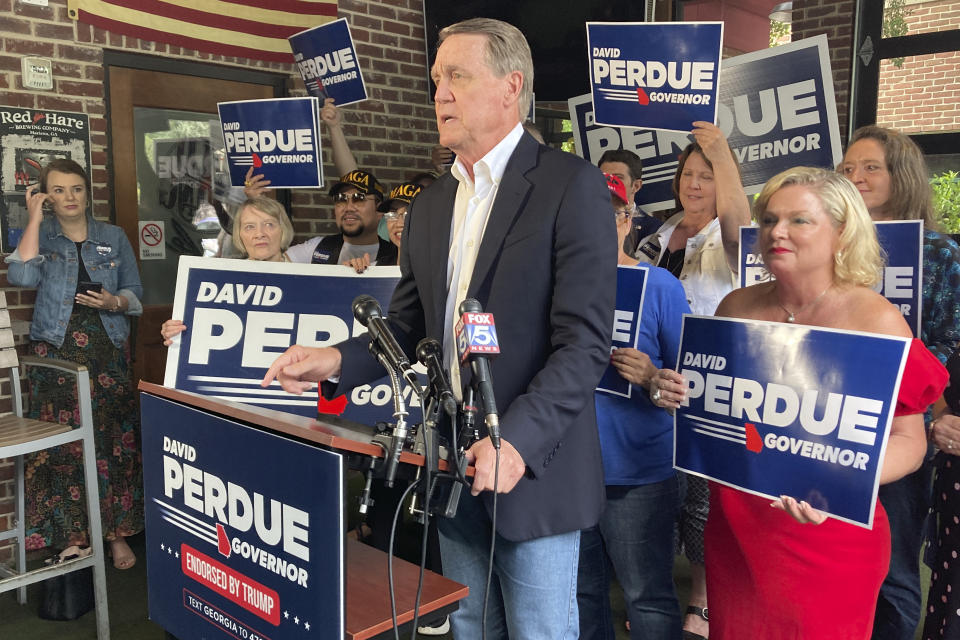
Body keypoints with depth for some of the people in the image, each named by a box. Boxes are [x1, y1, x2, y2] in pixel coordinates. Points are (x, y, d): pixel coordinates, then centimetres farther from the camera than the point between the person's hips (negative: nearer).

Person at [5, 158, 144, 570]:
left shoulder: (114, 238, 9)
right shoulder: (40, 235, 6)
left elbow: (134, 293, 11)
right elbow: (23, 276, -14)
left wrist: (114, 302, -11)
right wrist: (34, 218, -10)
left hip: (108, 351, 1)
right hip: (56, 352, -1)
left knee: (114, 440, 0)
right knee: (63, 443, -2)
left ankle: (117, 532, 11)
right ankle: (72, 536, 12)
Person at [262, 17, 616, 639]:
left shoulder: (572, 185, -11)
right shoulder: (430, 205, 11)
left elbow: (585, 342, -17)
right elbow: (407, 326, 14)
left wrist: (517, 440, -27)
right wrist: (338, 361, -4)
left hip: (535, 472, -6)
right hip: (453, 470, 7)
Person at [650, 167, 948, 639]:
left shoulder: (875, 319, -10)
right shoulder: (736, 307, 2)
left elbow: (907, 440, -9)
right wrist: (672, 390, -6)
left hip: (827, 541, -4)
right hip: (732, 530, 4)